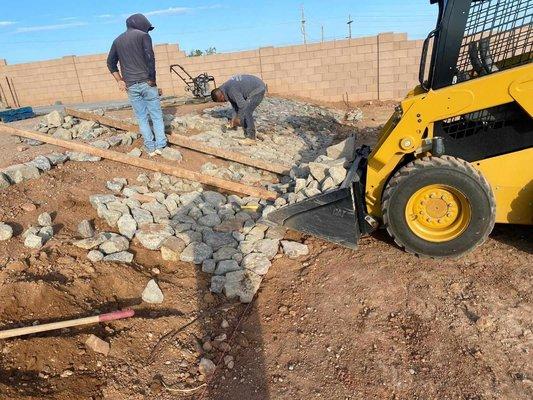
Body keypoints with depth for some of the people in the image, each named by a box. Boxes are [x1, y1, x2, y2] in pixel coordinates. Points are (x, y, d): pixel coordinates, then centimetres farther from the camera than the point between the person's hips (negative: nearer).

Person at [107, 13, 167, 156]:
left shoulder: (117, 40, 16)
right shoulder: (143, 35, 0)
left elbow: (110, 62, 16)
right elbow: (150, 57, -12)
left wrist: (119, 80, 12)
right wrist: (152, 79, -7)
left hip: (130, 85, 4)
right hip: (146, 83, -4)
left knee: (142, 117, 9)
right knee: (156, 115, 4)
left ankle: (150, 148, 8)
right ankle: (160, 146, 0)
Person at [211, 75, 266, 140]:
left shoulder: (232, 90, -26)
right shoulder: (226, 88, 4)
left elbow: (242, 105, -24)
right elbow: (235, 103, 11)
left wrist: (238, 118, -11)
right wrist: (234, 118, 7)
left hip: (258, 90, -10)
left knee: (247, 112, -11)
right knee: (244, 111, 10)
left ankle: (250, 136, -3)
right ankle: (246, 133, 18)